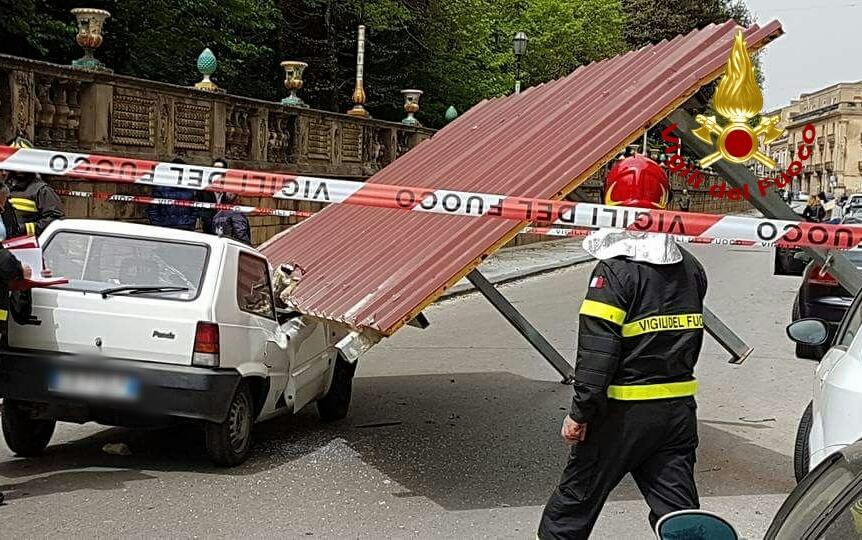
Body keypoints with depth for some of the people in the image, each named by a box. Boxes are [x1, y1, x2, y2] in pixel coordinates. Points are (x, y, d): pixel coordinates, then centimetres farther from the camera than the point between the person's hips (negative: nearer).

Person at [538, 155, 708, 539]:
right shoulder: (690, 269, 7)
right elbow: (688, 337, 13)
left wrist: (580, 412, -14)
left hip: (624, 411, -6)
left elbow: (597, 350, -18)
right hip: (679, 410, 6)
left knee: (571, 507, 9)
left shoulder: (615, 271, -15)